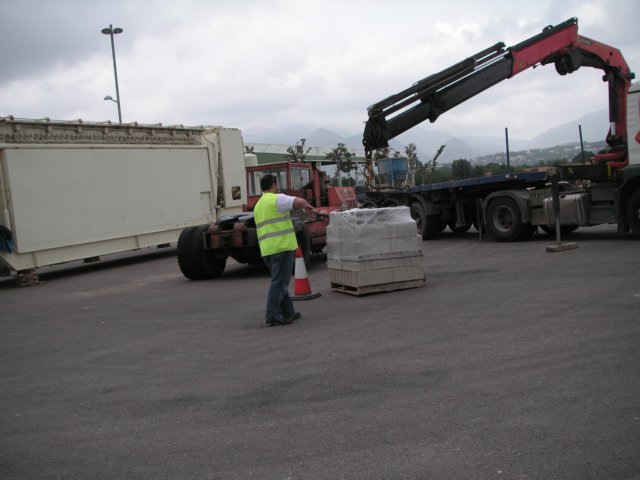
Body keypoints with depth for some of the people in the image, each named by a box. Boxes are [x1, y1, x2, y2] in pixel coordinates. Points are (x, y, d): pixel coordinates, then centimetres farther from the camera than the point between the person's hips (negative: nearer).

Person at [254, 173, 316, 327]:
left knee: (280, 282, 17)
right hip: (282, 247, -8)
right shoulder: (277, 199, -7)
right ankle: (273, 317, -6)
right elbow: (299, 201, -20)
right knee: (279, 283, -6)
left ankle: (288, 313, 22)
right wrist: (308, 206, -1)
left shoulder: (258, 205, 20)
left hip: (267, 250, 8)